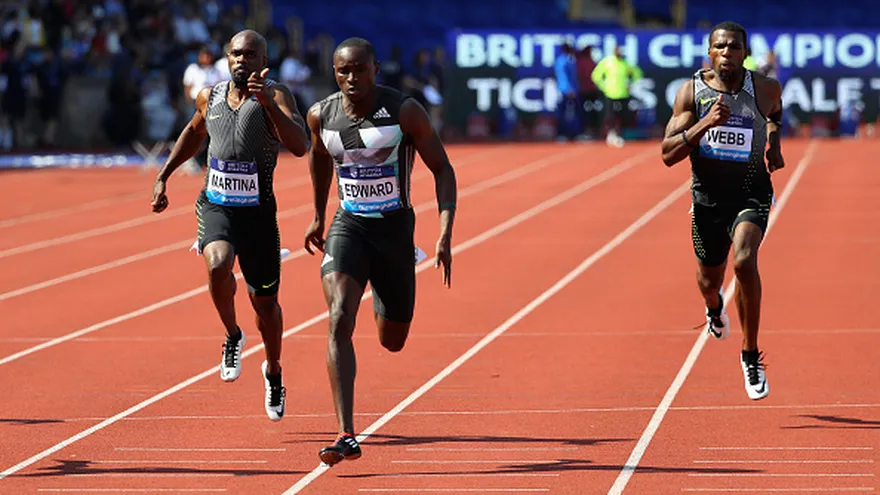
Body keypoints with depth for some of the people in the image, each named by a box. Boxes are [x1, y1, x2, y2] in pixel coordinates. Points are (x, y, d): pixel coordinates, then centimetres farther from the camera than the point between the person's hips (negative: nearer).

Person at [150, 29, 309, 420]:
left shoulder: (275, 97, -11)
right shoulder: (209, 97, 3)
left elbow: (300, 147, -27)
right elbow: (194, 132, 26)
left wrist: (268, 103, -37)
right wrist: (163, 176, 22)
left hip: (258, 212, -1)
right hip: (215, 207, 1)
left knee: (265, 301, 11)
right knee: (217, 264, -31)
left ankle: (273, 373, 38)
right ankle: (233, 336, -4)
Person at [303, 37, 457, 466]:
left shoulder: (405, 111, -15)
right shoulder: (321, 115, -4)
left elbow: (442, 170, -9)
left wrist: (445, 235, -20)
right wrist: (318, 217, 27)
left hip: (395, 227, -1)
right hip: (348, 225, 1)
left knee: (392, 342, 11)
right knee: (340, 322, -22)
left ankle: (382, 301, 51)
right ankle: (347, 436, -25)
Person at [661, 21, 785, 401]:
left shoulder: (766, 89, -8)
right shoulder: (691, 92, -10)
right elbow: (668, 154, -17)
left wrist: (774, 142, 7)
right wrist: (705, 123, -29)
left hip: (752, 194, -2)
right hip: (707, 197, 2)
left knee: (744, 261, -28)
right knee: (709, 279, 17)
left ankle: (751, 355, -14)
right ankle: (715, 308, 59)